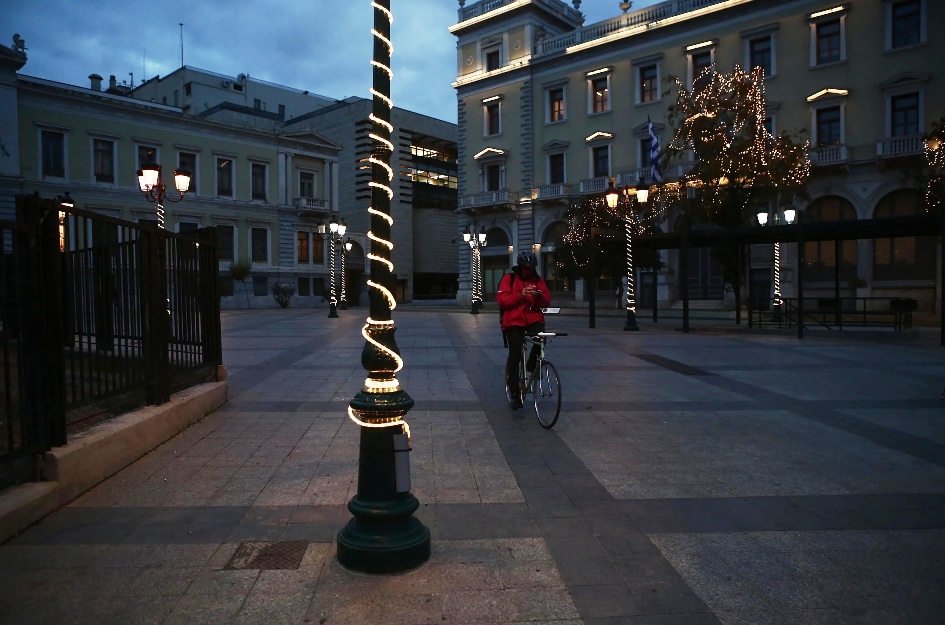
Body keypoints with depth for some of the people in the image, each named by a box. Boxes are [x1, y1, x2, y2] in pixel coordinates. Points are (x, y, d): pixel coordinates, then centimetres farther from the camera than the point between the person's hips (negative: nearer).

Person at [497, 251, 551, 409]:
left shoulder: (538, 280, 10)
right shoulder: (509, 279, 3)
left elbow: (547, 301, 4)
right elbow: (502, 300, -8)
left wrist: (539, 296, -19)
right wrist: (520, 295, -22)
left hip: (534, 319, 2)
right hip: (514, 321, -2)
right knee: (514, 355, -8)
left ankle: (532, 366, 0)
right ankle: (515, 393, 2)